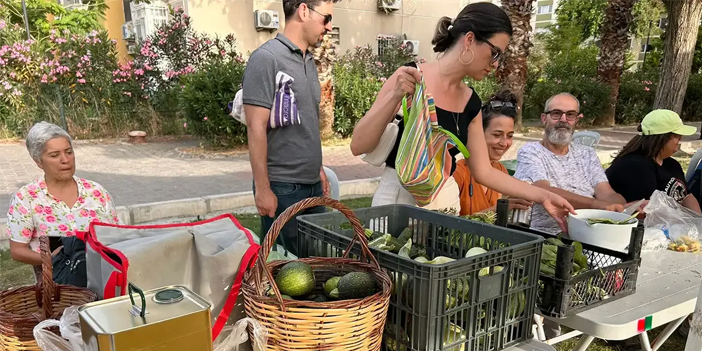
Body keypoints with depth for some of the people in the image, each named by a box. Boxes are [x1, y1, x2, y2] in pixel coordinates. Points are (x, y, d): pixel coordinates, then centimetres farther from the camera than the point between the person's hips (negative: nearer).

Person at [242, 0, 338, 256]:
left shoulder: (309, 62, 13)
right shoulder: (266, 58, -12)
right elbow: (256, 127, -16)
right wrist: (263, 188, -18)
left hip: (312, 184, 8)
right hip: (282, 187, -7)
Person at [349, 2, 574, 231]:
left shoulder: (471, 103, 4)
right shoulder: (409, 80, -13)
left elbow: (483, 172, 10)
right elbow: (358, 146, -17)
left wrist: (542, 196, 6)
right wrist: (394, 96, -28)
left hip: (447, 199, 5)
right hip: (400, 197, -5)